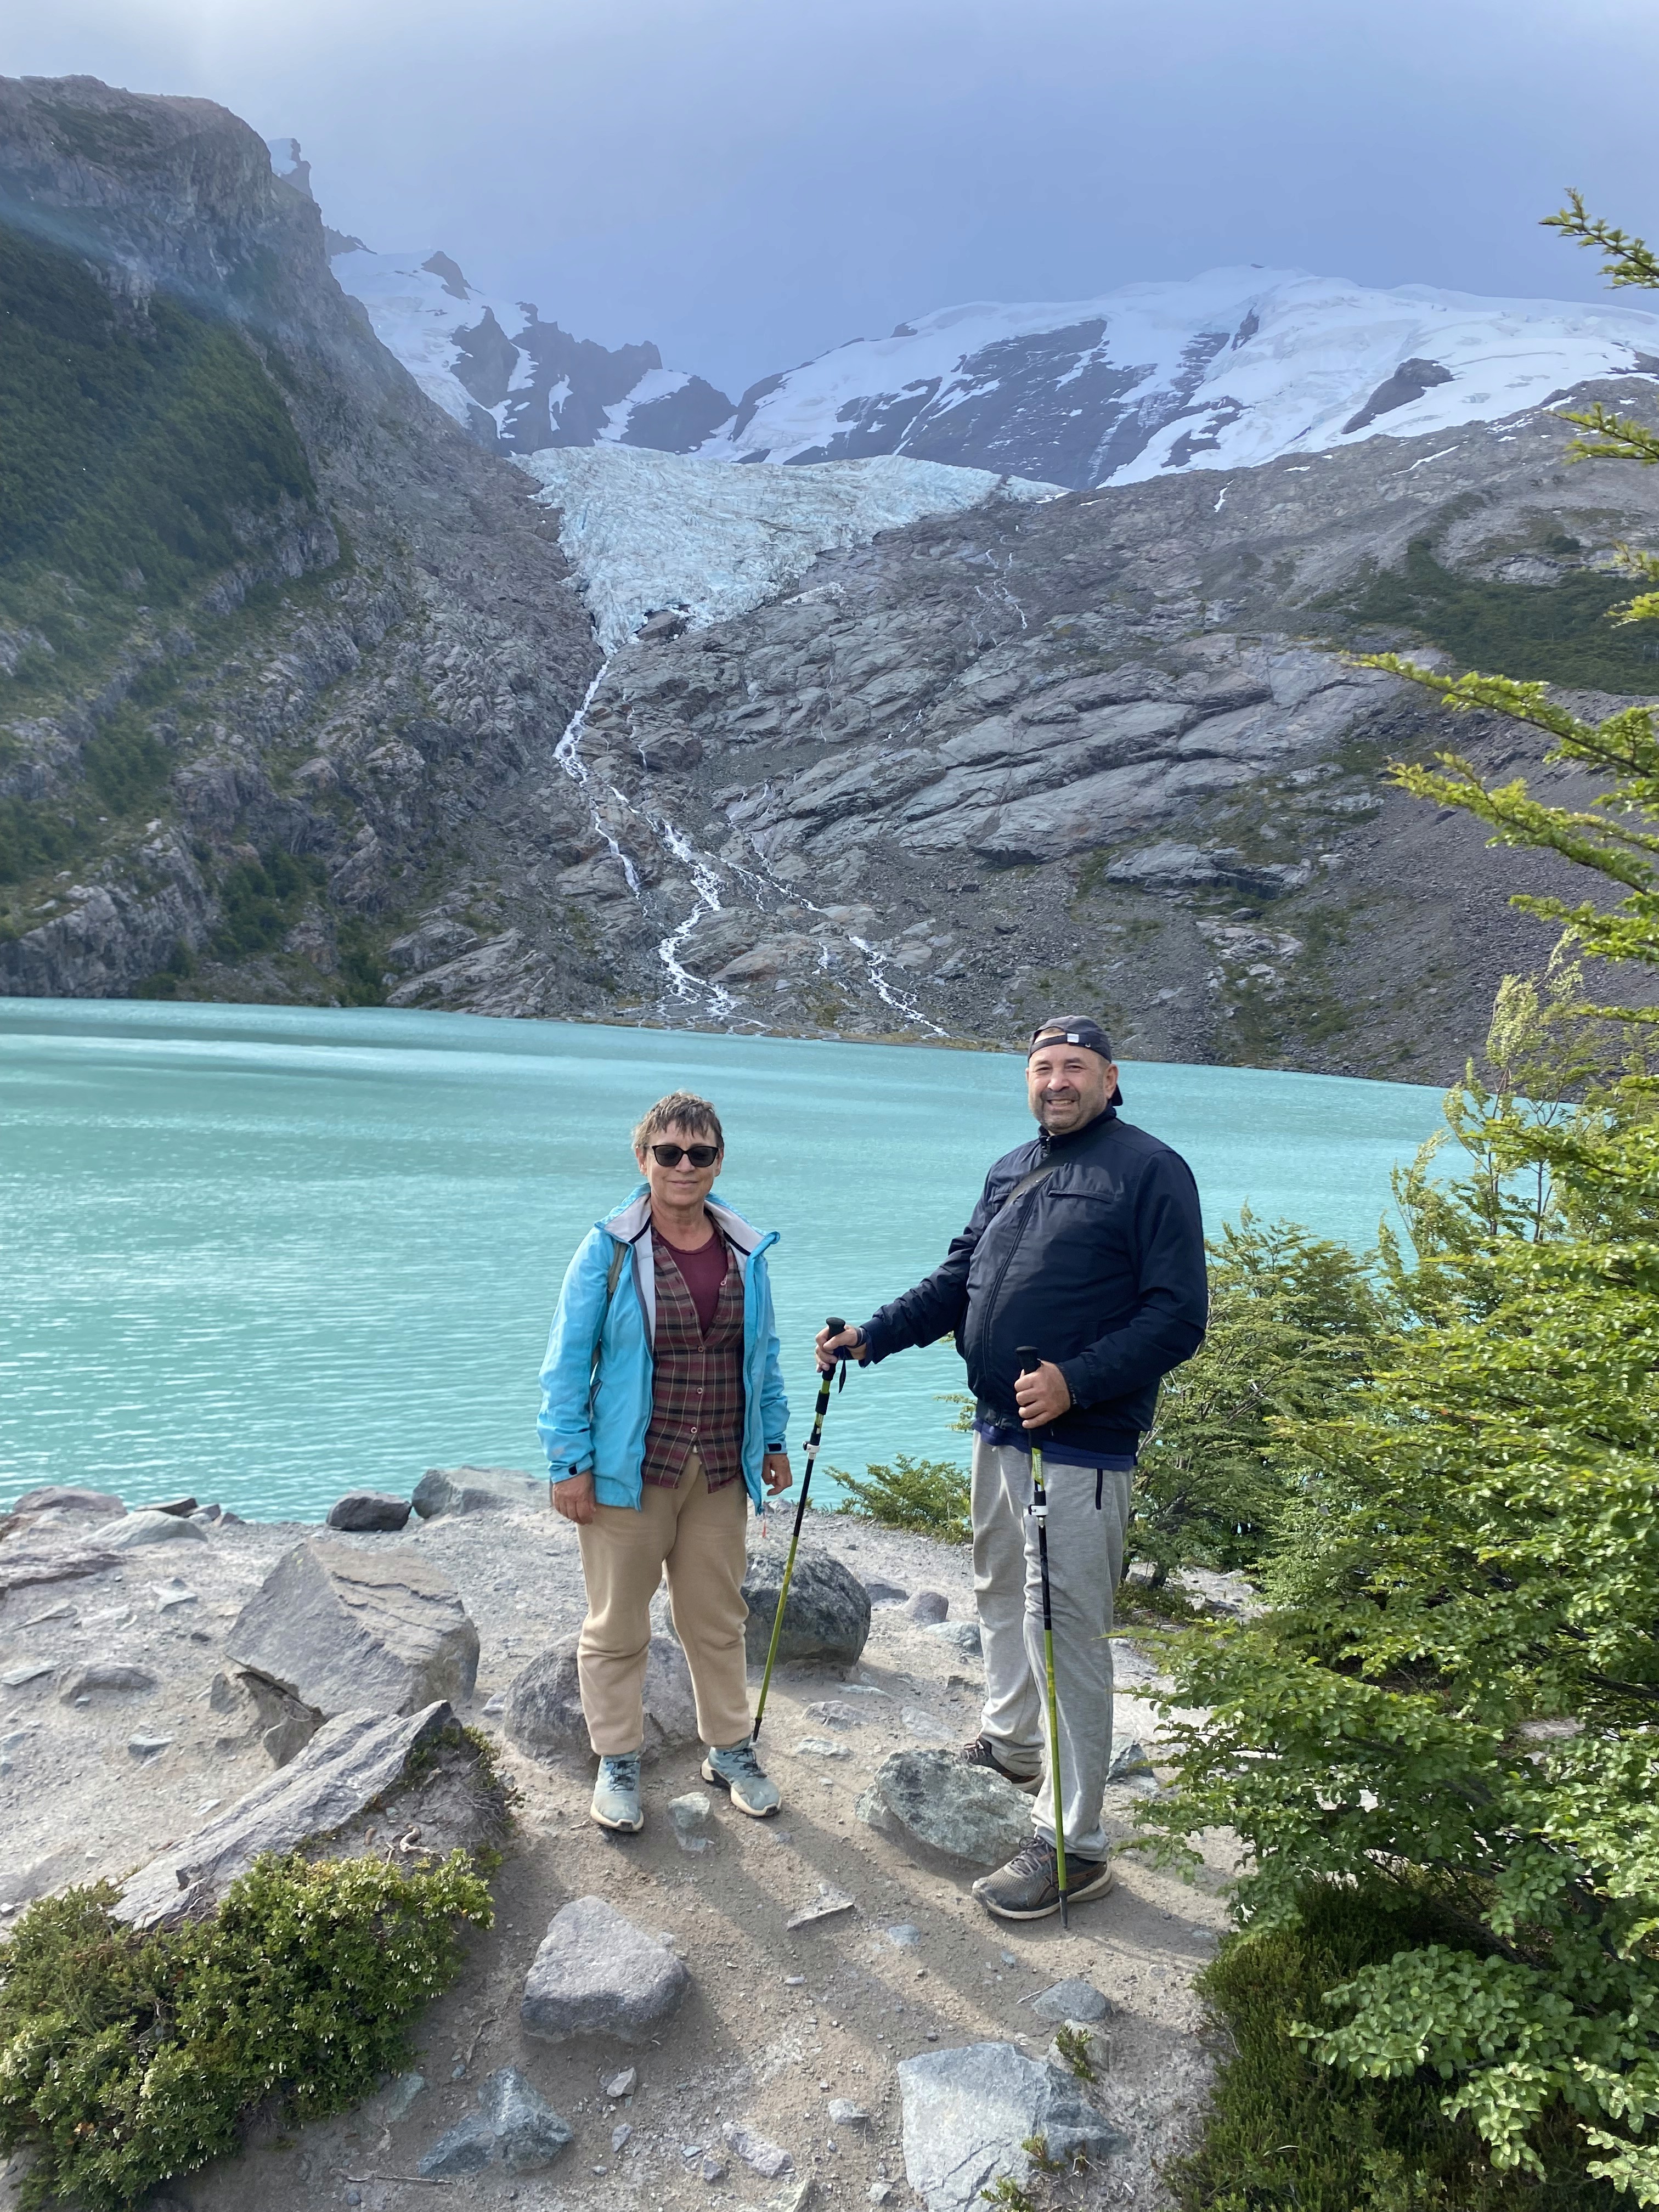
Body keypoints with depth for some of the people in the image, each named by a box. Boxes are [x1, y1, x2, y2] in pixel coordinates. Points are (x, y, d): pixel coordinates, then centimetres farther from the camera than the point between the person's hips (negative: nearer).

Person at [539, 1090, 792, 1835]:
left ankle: (729, 1749, 33)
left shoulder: (746, 1251, 4)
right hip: (628, 1472, -4)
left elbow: (763, 1354, 14)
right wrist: (570, 1464, -10)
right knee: (617, 1625, 8)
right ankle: (617, 1762, 26)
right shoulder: (609, 1249, -9)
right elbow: (567, 1362, -7)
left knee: (718, 1618, 16)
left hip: (720, 1472, 4)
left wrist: (773, 1440, 13)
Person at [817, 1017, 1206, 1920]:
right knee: (999, 1594, 22)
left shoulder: (1150, 1169, -9)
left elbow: (1178, 1316, -15)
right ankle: (1010, 1741, 45)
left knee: (1065, 1630, -5)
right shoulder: (1011, 1171, 15)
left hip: (1082, 1446, -8)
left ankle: (1072, 1845, 5)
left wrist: (1075, 1381, -26)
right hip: (998, 1430, 8)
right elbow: (957, 1281, 17)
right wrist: (871, 1336, 4)